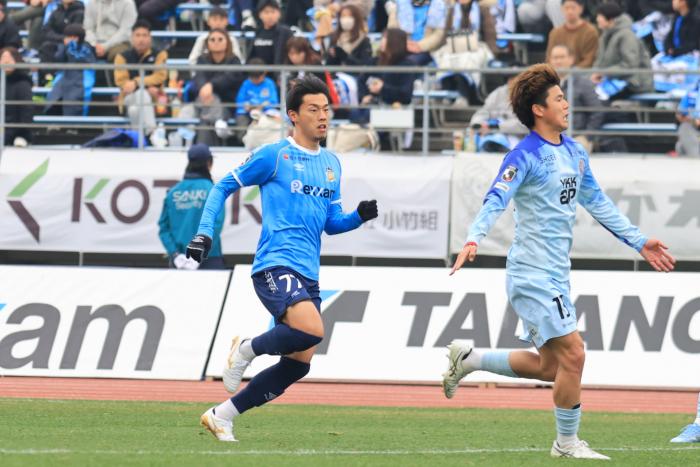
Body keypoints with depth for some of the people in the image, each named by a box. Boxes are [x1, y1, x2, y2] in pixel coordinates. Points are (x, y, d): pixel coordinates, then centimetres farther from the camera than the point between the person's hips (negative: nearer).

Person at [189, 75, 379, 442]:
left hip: (308, 275, 7)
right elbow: (223, 187, 6)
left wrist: (359, 216, 3)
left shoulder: (331, 164, 17)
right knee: (311, 330, -30)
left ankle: (221, 416, 15)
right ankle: (247, 349, -2)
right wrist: (204, 233, -4)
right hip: (276, 266, -7)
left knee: (298, 364, 3)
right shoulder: (273, 156, -2)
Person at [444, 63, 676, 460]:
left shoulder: (574, 152, 12)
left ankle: (468, 359, 25)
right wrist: (473, 241, -42)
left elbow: (598, 203, 23)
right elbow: (495, 202, -25)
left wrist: (639, 242, 23)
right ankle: (567, 442, 5)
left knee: (549, 366, 11)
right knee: (572, 354, -10)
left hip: (556, 275, 9)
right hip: (533, 274, -9)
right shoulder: (526, 156, -14)